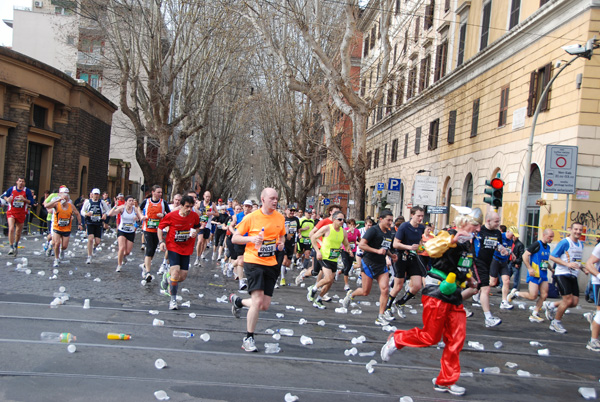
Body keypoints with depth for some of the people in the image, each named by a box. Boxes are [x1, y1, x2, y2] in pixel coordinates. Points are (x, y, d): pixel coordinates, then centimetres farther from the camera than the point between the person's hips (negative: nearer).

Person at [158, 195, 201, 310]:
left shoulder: (195, 216, -6)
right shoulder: (171, 216, -13)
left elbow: (197, 227, 15)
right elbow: (160, 228, 1)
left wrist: (195, 232, -8)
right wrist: (161, 241, -12)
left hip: (186, 249, 3)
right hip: (173, 247, -3)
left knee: (183, 276, -1)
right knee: (176, 270, -21)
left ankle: (168, 277, 36)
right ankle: (173, 299, -4)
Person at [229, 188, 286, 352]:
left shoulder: (280, 218, 5)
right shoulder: (251, 217, -7)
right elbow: (234, 238, -3)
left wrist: (281, 243, 0)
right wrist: (251, 238, -21)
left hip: (271, 264, 5)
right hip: (253, 262, -5)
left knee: (265, 306, 4)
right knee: (258, 300, -16)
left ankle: (237, 301, 34)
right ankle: (248, 338, 1)